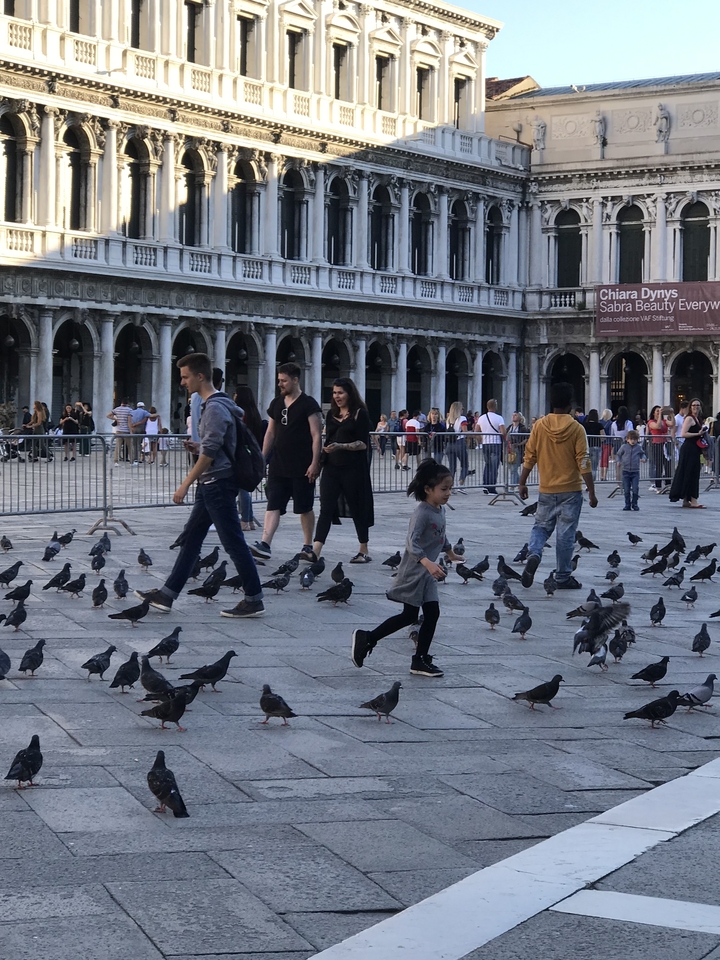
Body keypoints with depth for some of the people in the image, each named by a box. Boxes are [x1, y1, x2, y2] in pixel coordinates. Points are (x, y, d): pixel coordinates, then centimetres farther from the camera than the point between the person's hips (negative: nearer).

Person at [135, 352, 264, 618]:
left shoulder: (215, 408, -17)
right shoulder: (212, 404, 15)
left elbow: (209, 454, -21)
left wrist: (185, 485, -19)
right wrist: (198, 447, 9)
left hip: (218, 483, -11)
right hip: (210, 486, 11)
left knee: (233, 543, -6)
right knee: (190, 539, 12)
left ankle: (254, 601, 0)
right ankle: (166, 595, 17)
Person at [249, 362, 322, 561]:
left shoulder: (308, 404, -7)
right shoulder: (276, 403, 12)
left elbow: (316, 436, -10)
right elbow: (270, 433, 18)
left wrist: (314, 463, -17)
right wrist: (262, 458, 13)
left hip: (302, 468, -5)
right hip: (278, 466, 6)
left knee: (305, 508, 5)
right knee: (273, 505, -5)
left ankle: (308, 546, 16)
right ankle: (264, 544, -13)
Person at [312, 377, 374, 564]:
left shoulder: (360, 414, -4)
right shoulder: (331, 414, 13)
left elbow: (363, 444, -11)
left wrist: (340, 446, -21)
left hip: (353, 469, -4)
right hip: (331, 468, 4)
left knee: (357, 508, 6)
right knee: (326, 508, -6)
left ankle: (364, 551, 19)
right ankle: (315, 552, -15)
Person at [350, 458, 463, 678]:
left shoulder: (440, 510, 7)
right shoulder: (422, 513, -21)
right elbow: (412, 543, -32)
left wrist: (450, 553, 42)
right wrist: (427, 562, -45)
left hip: (427, 573, 8)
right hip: (413, 572, -8)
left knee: (432, 614, 5)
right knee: (409, 615, -3)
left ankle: (421, 660, 12)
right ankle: (366, 638, 9)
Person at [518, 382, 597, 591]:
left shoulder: (540, 426, -3)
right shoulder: (576, 428, -9)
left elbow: (529, 457, 1)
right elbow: (583, 463, -10)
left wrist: (522, 483, 12)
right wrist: (592, 492, -6)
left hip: (546, 490, 2)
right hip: (571, 490, -2)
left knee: (541, 526, 16)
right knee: (566, 534, 4)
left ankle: (533, 554, -12)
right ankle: (563, 577, 8)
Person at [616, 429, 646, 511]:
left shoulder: (638, 447, 3)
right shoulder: (624, 447, 1)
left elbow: (642, 454, 19)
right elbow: (618, 454, 11)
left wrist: (643, 458, -2)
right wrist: (618, 461, -6)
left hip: (635, 471, 0)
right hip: (626, 471, 0)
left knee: (635, 489, -6)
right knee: (626, 489, 2)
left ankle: (634, 504, 9)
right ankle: (627, 505, 12)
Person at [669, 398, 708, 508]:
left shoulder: (698, 419, 18)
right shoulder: (689, 418, -10)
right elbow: (683, 434, -19)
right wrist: (698, 434, -19)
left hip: (694, 450, 10)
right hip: (689, 449, -10)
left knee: (693, 474, 10)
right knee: (690, 474, -9)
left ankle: (686, 500, 13)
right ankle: (693, 500, -11)